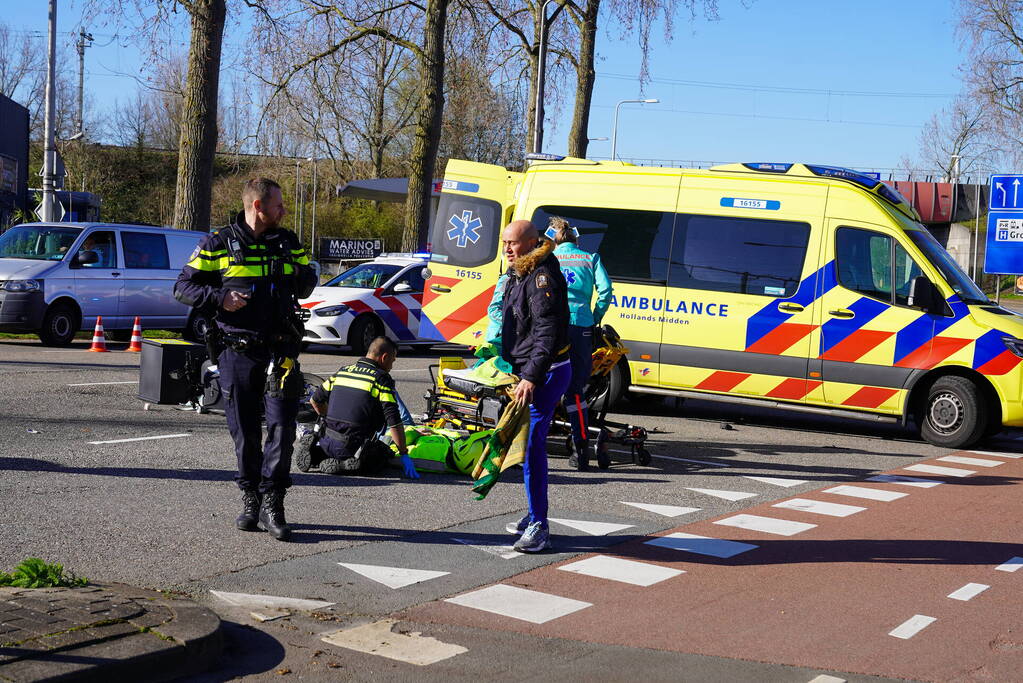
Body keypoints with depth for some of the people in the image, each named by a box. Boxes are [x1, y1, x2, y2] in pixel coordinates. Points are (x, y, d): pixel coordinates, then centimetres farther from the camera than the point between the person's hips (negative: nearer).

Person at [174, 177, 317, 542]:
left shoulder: (288, 242, 11)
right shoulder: (219, 243, 1)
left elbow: (307, 286, 23)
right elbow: (183, 286, 3)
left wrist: (302, 275, -1)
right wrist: (219, 298, -14)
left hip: (280, 350, 2)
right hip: (238, 351, -2)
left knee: (282, 425, -7)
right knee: (245, 430, 5)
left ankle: (272, 503, -2)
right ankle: (250, 500, 17)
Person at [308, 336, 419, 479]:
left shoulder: (343, 371, 13)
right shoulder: (382, 379, -6)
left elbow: (315, 400, 21)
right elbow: (394, 422, -11)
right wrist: (404, 455, -7)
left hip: (329, 444, 6)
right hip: (353, 447, -6)